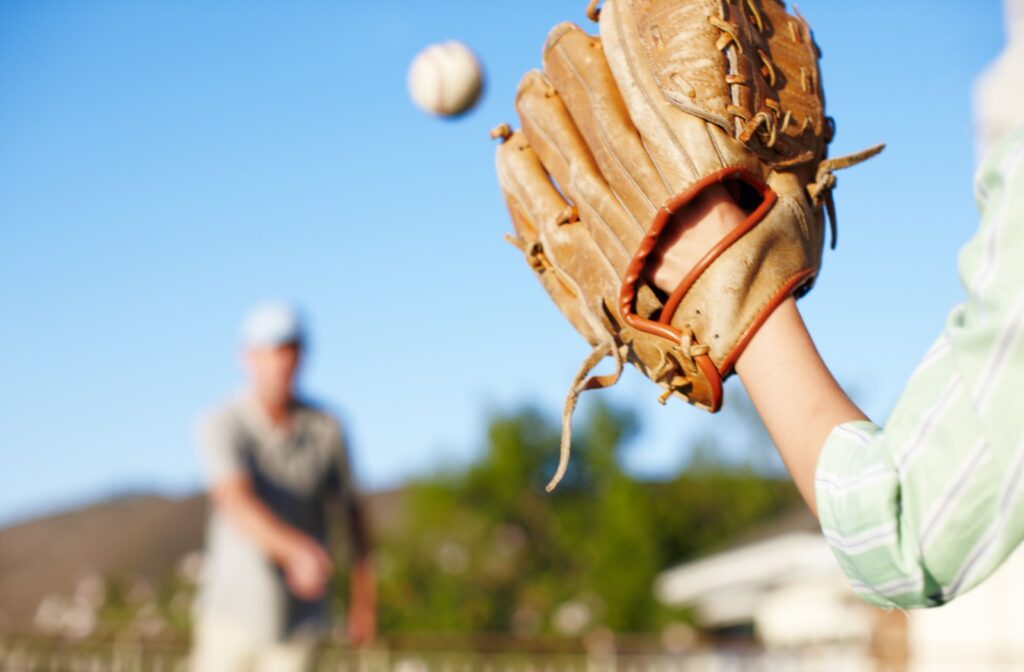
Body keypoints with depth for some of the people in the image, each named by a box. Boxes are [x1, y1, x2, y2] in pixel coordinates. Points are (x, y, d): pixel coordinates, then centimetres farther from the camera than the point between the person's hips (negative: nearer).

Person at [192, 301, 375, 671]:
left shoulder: (326, 429, -3)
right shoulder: (223, 427, -12)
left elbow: (352, 509, 8)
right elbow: (237, 504, -28)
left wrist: (363, 599, 8)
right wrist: (298, 549, -45)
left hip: (299, 621, 1)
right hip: (232, 610, -1)